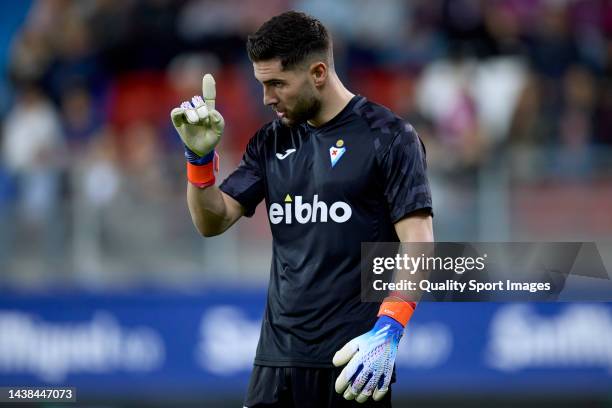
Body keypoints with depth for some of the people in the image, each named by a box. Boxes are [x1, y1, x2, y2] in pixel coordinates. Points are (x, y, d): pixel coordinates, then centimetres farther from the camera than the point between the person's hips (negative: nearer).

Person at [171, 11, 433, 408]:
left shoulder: (387, 136, -6)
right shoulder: (270, 143, 11)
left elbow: (418, 246, -11)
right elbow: (212, 222, 12)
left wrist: (388, 333, -22)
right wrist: (200, 156, -5)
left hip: (354, 358, -5)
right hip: (280, 354, 5)